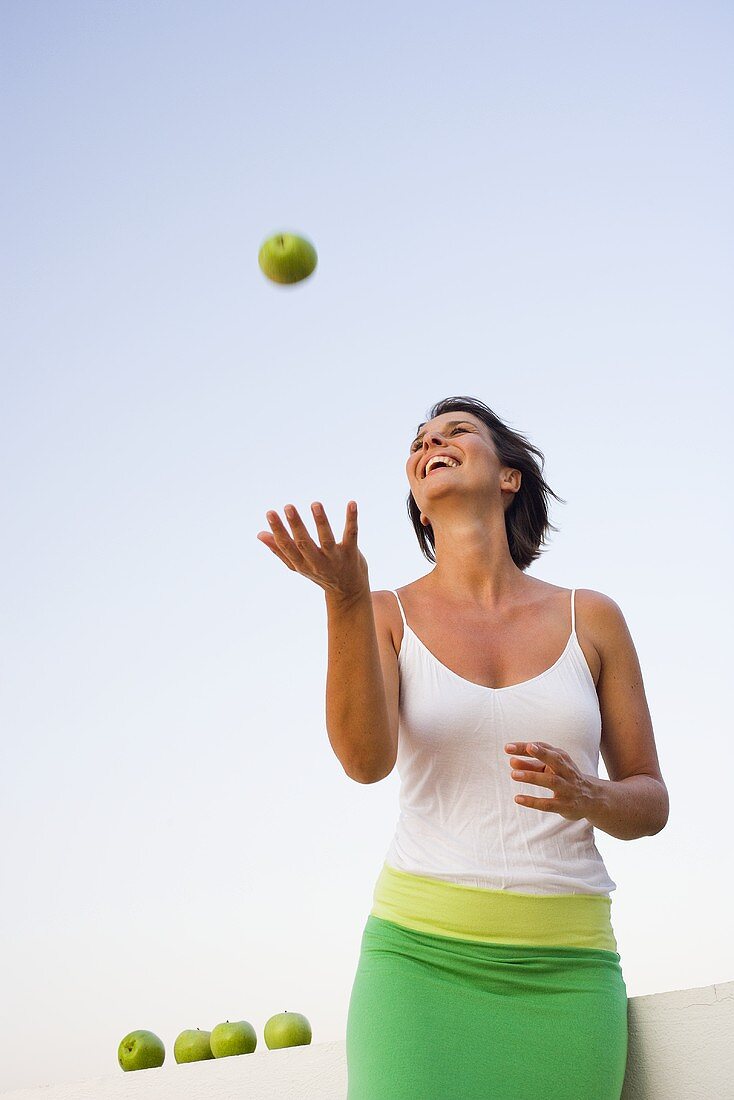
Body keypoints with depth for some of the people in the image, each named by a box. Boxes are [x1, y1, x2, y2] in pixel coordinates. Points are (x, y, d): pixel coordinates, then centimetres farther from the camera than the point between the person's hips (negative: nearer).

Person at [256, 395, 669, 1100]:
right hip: (422, 954, -1)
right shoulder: (386, 617, 5)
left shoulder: (590, 618, 7)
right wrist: (345, 596, -27)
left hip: (564, 970, 1)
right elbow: (367, 759, -14)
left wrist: (588, 797, -12)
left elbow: (651, 802, 10)